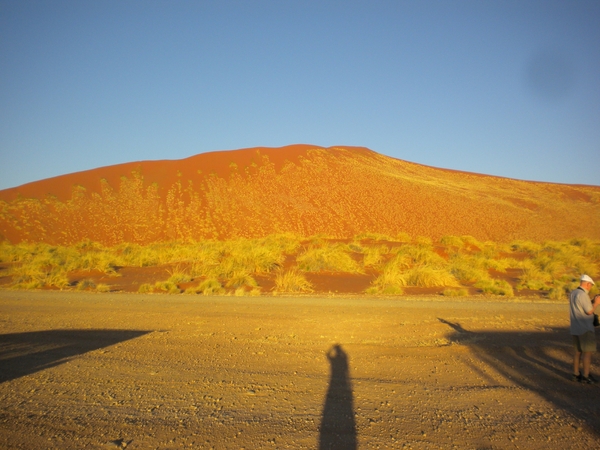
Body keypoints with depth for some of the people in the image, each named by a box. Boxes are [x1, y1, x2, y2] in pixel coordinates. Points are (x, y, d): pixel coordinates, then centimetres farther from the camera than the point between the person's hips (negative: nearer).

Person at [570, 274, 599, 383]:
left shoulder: (573, 293, 10)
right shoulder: (583, 294, -18)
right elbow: (589, 311, -17)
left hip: (575, 328, 9)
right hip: (585, 329, -9)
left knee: (578, 352, 14)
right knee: (588, 352, -1)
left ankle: (576, 374, 17)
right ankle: (586, 376, 1)